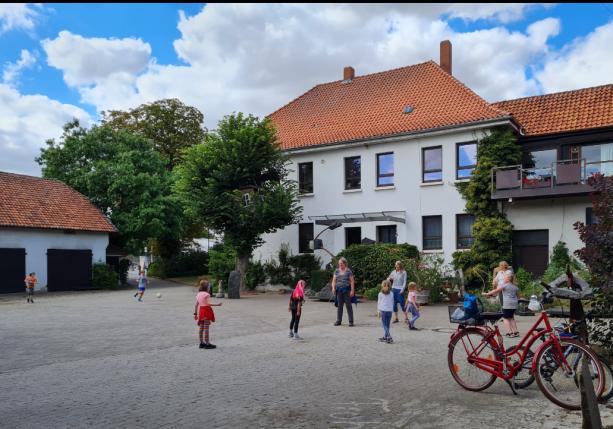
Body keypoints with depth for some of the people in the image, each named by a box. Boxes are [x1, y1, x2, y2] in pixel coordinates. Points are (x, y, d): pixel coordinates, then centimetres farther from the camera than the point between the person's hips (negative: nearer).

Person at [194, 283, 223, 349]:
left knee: (201, 328, 10)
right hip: (206, 310, -8)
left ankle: (201, 343, 16)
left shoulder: (198, 294, 10)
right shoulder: (207, 294, -13)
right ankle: (207, 344, -2)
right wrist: (217, 305, -22)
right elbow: (208, 304, -22)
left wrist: (195, 313, 13)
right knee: (206, 328, -5)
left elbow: (196, 305, 10)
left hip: (201, 311, 8)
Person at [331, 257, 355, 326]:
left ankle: (351, 321, 5)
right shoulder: (337, 271, 10)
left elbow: (352, 281, -4)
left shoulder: (348, 271, -1)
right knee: (339, 306, 8)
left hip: (346, 290, -4)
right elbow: (334, 280, 11)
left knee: (348, 305, 0)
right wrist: (333, 288, -4)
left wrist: (352, 290, -11)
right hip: (339, 290, 4)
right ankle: (338, 321, 14)